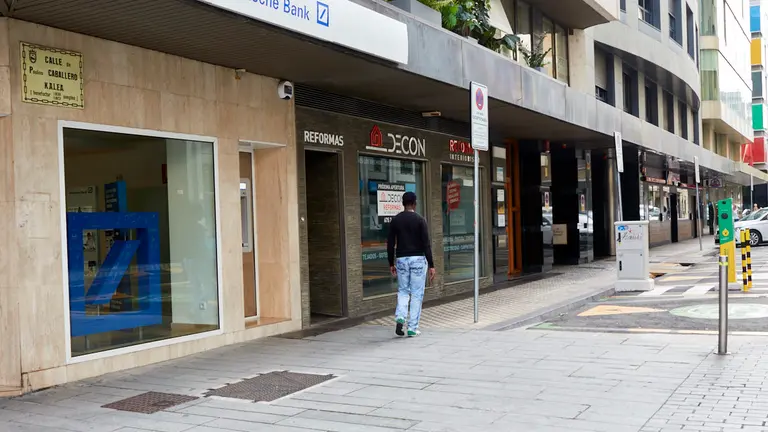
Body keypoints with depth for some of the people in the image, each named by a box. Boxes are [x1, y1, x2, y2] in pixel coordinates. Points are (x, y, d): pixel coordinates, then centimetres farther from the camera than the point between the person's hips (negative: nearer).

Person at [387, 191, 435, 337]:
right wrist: (431, 265, -7)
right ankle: (412, 328, 4)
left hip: (401, 259, 3)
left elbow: (390, 244, 4)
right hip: (418, 259, -3)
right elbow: (426, 244, -10)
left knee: (403, 291, 16)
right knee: (417, 294, 4)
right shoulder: (420, 220, -7)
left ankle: (400, 317, -8)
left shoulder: (395, 220, 3)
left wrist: (391, 263, 13)